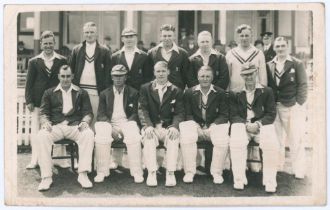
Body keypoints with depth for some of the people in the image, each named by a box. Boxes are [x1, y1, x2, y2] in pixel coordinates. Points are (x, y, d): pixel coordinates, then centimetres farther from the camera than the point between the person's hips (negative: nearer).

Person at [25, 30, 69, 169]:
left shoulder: (62, 61, 7)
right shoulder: (34, 62, 8)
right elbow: (29, 82, 6)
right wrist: (28, 101, -2)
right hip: (38, 102, 1)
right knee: (36, 131, 3)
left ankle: (59, 158, 12)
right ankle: (35, 159, 12)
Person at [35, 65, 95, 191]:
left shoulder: (81, 93, 20)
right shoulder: (49, 93, 21)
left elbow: (88, 112, 13)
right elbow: (43, 112, 14)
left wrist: (85, 122, -9)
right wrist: (45, 122, -9)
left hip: (75, 126, 0)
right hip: (55, 126, 1)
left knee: (89, 134, -34)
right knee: (41, 136, -32)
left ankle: (83, 174, -32)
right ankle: (46, 177, -28)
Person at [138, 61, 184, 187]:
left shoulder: (176, 91, 11)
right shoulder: (145, 88, 11)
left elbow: (179, 113, 4)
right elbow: (142, 109, 1)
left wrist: (174, 126, -17)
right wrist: (147, 126, -17)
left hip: (168, 127, 0)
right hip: (151, 126, 0)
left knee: (174, 139, -31)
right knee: (148, 139, -32)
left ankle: (170, 173, -25)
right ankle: (151, 173, -27)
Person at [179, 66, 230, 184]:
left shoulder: (220, 93, 6)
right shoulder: (189, 93, 7)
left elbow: (224, 115, 2)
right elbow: (188, 114, 4)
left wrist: (213, 125, -13)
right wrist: (196, 126, -13)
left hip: (214, 126, 0)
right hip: (195, 126, 0)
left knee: (223, 141, -30)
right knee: (186, 138, -30)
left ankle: (217, 173, -12)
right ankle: (189, 172, -17)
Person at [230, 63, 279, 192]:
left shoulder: (267, 91, 12)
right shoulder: (236, 94, 14)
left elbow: (271, 113, 5)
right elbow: (234, 115, 6)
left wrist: (258, 124, -13)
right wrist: (246, 125, -13)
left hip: (262, 125, 0)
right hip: (242, 125, 0)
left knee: (271, 145, -32)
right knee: (236, 143, -34)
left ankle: (269, 182, -19)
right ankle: (239, 180, -23)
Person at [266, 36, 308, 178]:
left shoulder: (297, 64, 2)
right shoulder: (269, 65, 10)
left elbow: (302, 85, 0)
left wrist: (299, 104, -8)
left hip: (292, 106, -3)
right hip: (273, 106, 3)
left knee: (295, 140, -2)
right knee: (276, 139, 4)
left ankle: (299, 170, 6)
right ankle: (277, 167, 16)